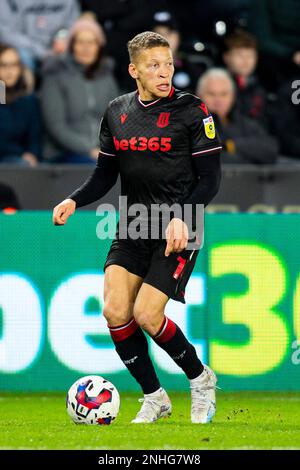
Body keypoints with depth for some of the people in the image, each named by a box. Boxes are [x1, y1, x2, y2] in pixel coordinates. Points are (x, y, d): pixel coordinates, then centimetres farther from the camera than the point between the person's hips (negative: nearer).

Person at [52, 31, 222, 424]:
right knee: (115, 311, -9)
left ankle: (201, 379, 12)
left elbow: (210, 180, -8)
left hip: (177, 229, -5)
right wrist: (73, 201, -5)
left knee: (147, 315, -14)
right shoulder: (117, 112, 7)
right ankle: (154, 399, 9)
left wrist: (181, 218, -23)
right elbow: (105, 175, 14)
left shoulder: (191, 111, -8)